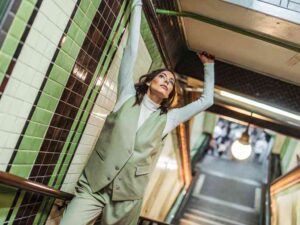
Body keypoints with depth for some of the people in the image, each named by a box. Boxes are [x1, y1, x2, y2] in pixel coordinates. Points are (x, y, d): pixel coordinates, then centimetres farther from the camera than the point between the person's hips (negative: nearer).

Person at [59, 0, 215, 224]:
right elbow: (131, 51, 4)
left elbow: (207, 100, 16)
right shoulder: (128, 97, 5)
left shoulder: (167, 119, 9)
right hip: (92, 187, -1)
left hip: (128, 198, 2)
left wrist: (208, 65, 22)